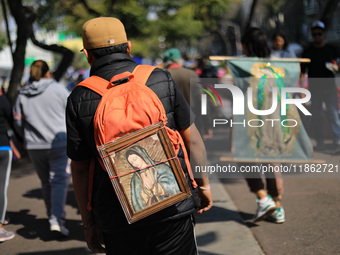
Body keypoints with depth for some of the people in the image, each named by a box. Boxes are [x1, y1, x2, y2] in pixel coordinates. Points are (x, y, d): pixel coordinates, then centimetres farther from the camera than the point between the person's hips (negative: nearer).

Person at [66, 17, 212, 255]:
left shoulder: (79, 99, -2)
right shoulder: (161, 79, -1)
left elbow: (80, 168, -1)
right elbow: (192, 139, 4)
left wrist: (89, 223, 8)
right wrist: (204, 184, 17)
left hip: (116, 218, 1)